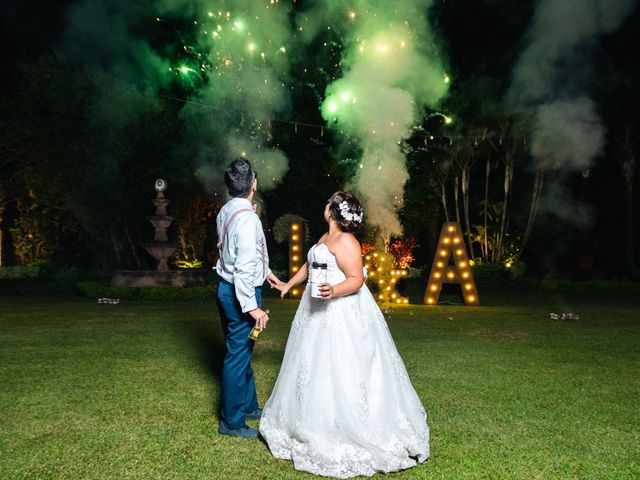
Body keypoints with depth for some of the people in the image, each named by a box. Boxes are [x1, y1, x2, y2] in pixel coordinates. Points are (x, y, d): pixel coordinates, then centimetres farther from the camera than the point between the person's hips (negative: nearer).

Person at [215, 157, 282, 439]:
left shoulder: (226, 211, 6)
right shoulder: (247, 218, -24)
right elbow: (244, 267, -27)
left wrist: (266, 271, 27)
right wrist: (252, 307, -24)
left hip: (226, 288, 10)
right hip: (241, 293, -10)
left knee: (240, 351, 21)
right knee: (238, 355, 3)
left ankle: (248, 405, 38)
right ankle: (231, 422, 16)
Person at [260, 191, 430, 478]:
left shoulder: (346, 241, -17)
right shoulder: (325, 238, 13)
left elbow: (356, 280, -23)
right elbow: (309, 264, 27)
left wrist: (334, 291, -39)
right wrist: (289, 284, 32)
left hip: (341, 314, -10)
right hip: (321, 313, 10)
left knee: (339, 371, -6)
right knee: (317, 368, 18)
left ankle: (354, 432, 5)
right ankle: (320, 420, 34)